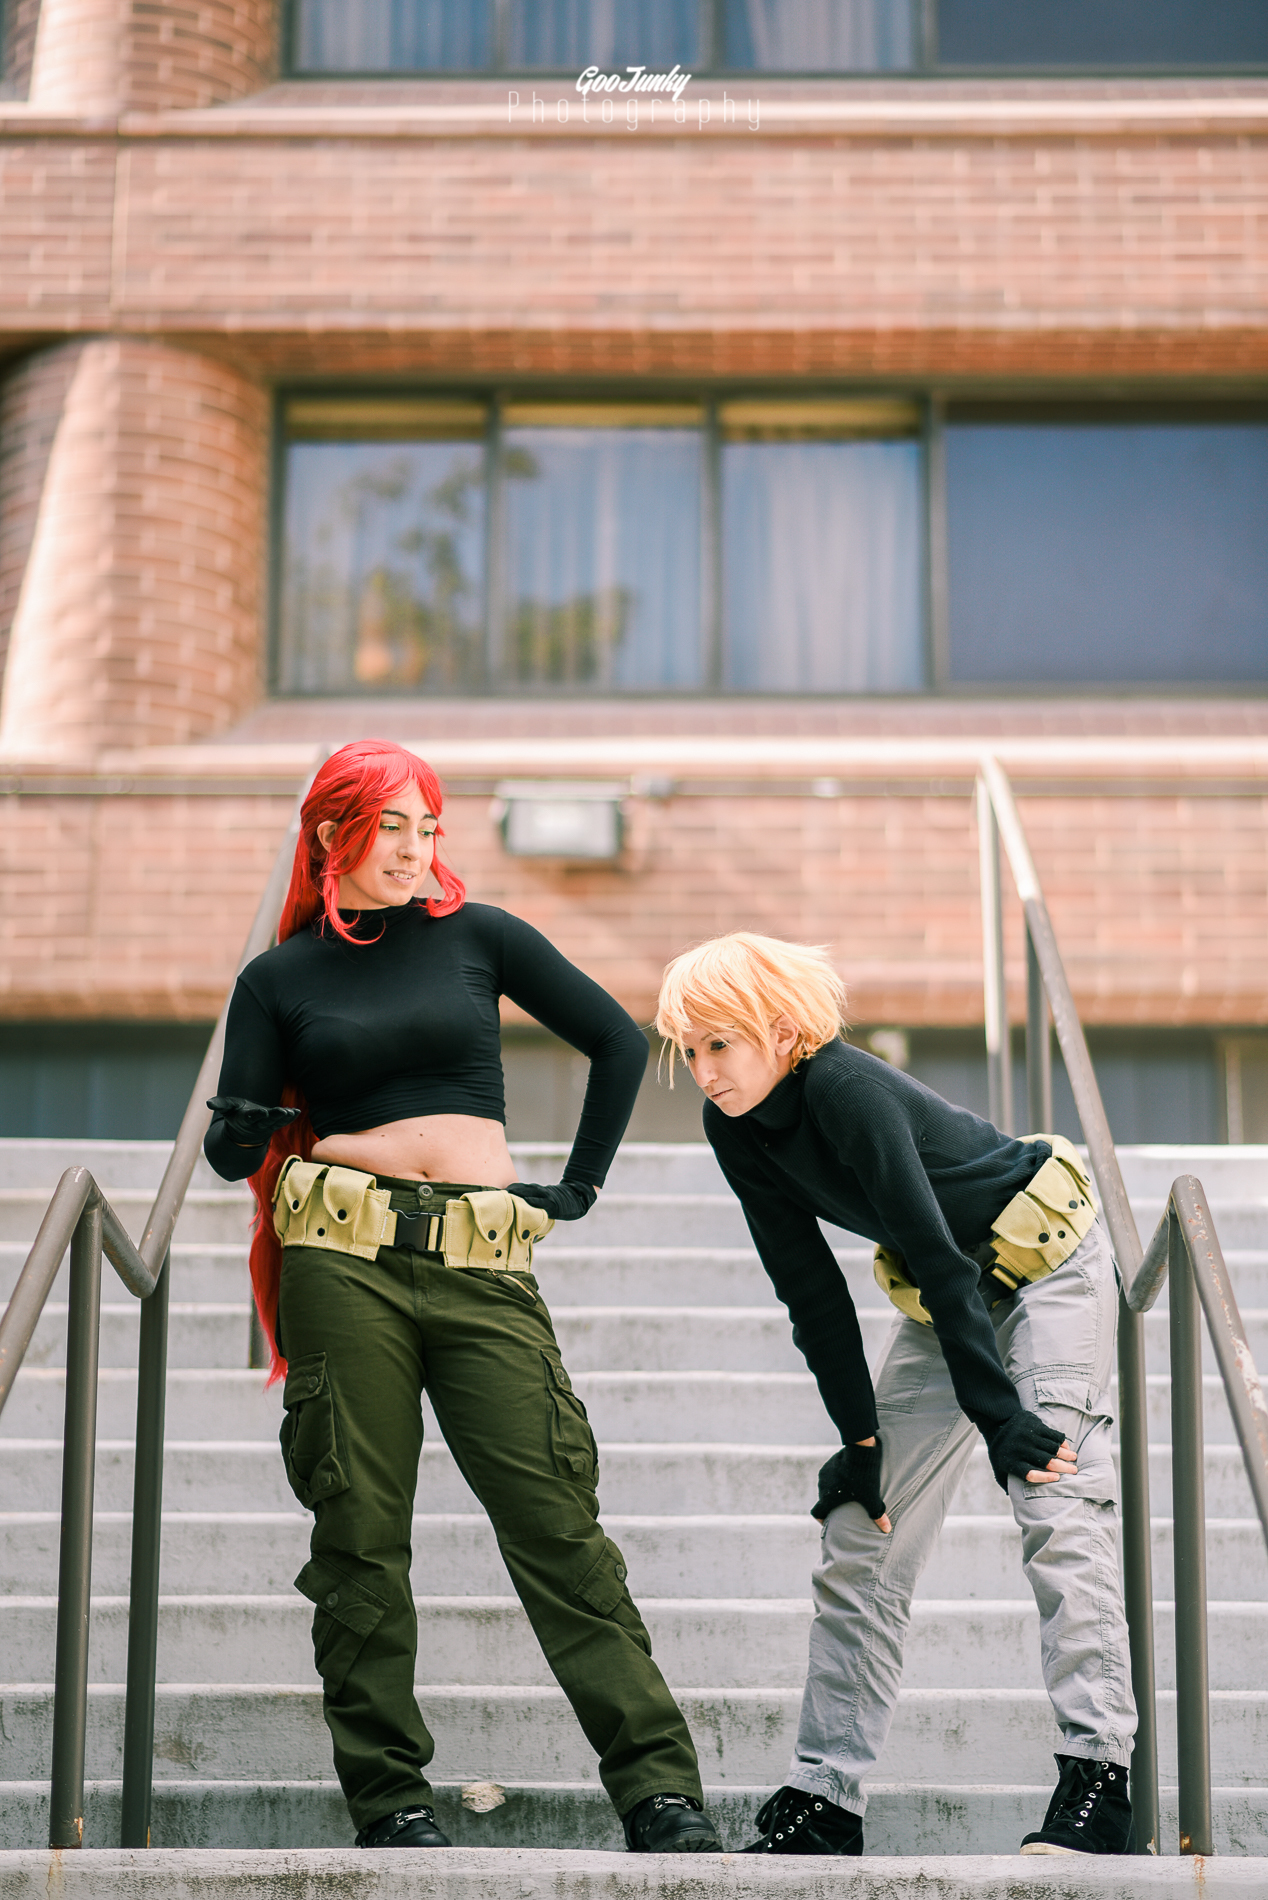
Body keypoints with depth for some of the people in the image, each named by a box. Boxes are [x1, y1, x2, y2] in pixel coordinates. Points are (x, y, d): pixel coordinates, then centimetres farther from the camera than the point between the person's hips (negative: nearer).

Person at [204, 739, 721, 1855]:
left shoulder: (477, 936, 10)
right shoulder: (279, 981, 10)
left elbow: (619, 1041, 14)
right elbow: (230, 1152, 8)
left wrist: (580, 1186, 11)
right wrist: (244, 1129, -14)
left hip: (484, 1262, 0)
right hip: (344, 1261, 0)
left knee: (554, 1520, -6)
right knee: (361, 1531, 0)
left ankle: (661, 1789, -4)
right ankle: (389, 1796, 10)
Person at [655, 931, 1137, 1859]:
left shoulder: (845, 1088, -30)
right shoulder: (736, 1128, -9)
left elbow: (935, 1252, -30)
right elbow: (811, 1285, -5)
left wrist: (1000, 1413, -29)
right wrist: (859, 1435, -7)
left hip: (1051, 1260, -8)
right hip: (947, 1293, 8)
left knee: (1057, 1502, -23)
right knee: (862, 1537, 2)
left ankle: (1099, 1783, -25)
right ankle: (824, 1798, 6)